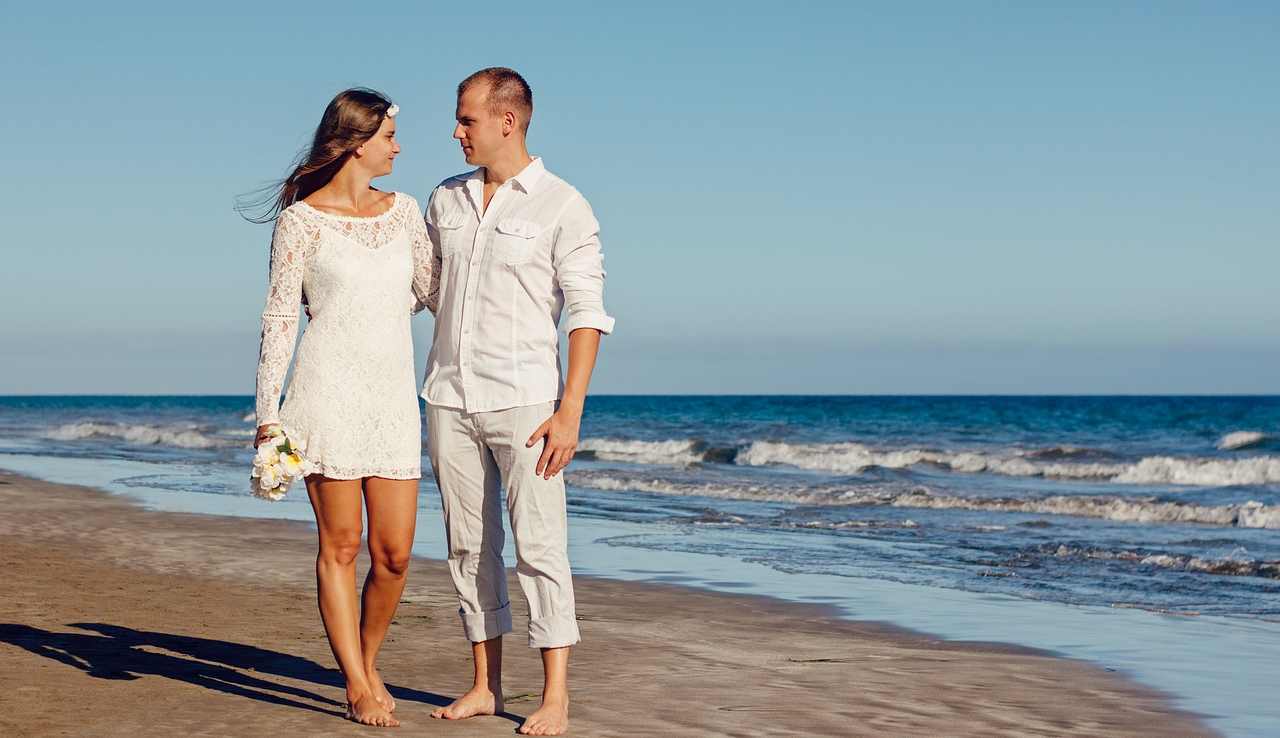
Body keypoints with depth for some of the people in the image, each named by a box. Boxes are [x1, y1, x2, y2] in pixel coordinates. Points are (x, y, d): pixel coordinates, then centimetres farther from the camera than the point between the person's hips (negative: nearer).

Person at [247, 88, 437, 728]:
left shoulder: (403, 210, 12)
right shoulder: (300, 219, -2)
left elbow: (434, 292, 17)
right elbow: (279, 317, -2)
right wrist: (268, 412, -5)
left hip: (394, 396, 5)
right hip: (329, 392, -4)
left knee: (394, 553, 2)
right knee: (341, 546, 0)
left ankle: (368, 661, 24)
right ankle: (357, 687, 9)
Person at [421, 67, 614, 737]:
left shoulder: (562, 207, -4)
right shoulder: (445, 200, 12)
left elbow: (586, 315, -8)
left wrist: (570, 411, -15)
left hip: (522, 400, -5)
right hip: (449, 399, 5)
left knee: (539, 545, -6)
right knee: (468, 546, 8)